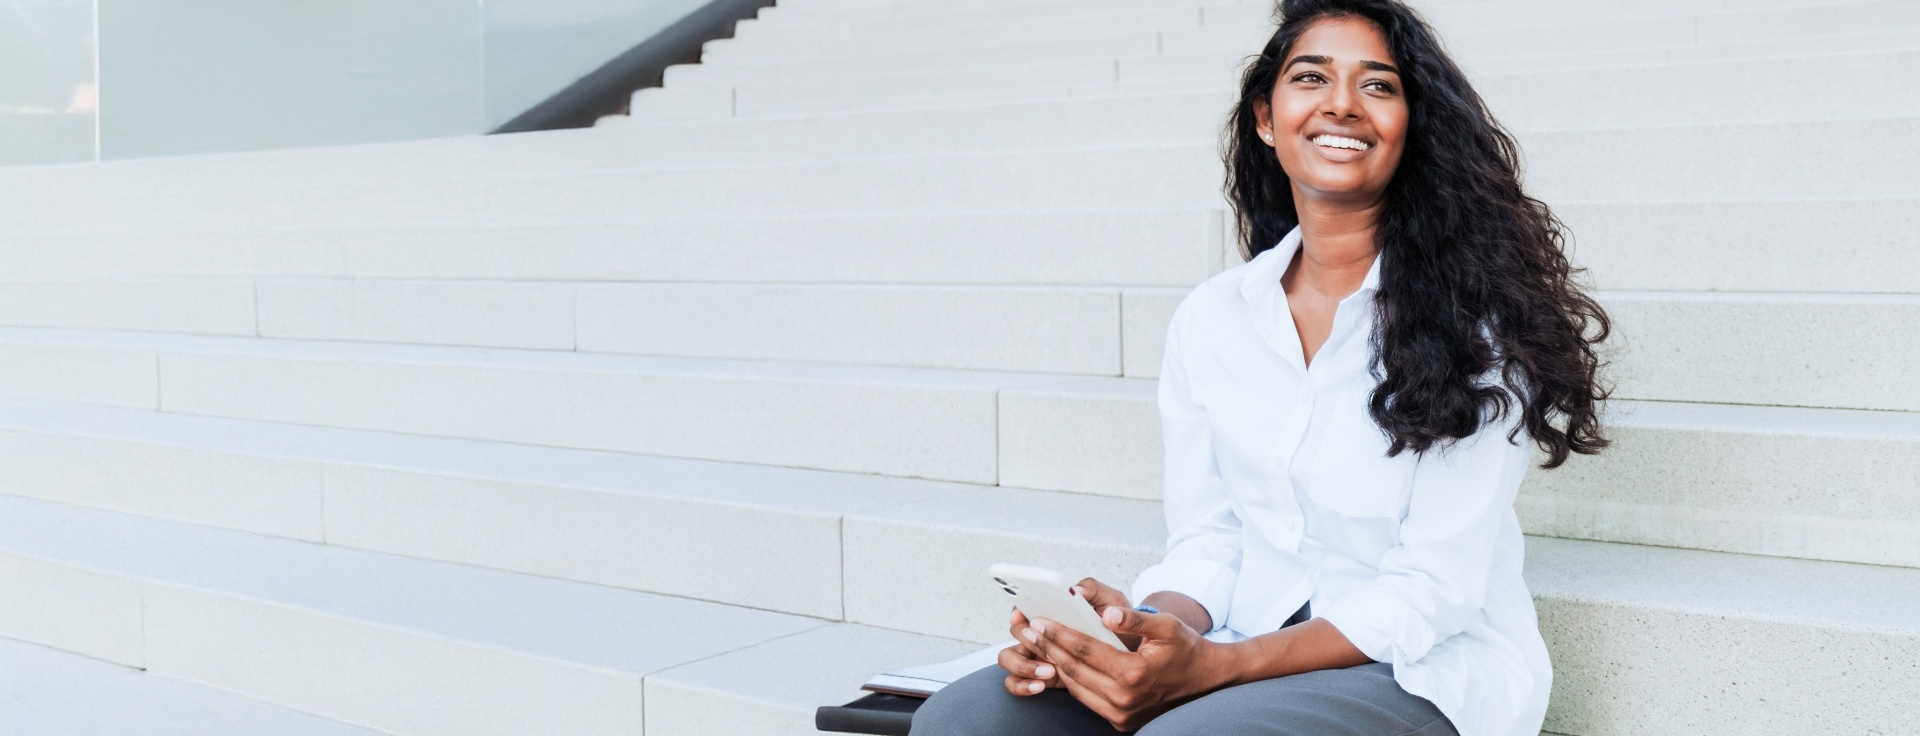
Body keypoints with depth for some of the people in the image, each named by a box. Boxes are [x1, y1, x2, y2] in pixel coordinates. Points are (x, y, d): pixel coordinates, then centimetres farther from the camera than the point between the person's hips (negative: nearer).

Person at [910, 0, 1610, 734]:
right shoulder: (1210, 317, 6)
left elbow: (1435, 588, -13)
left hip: (1428, 671, -3)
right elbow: (1206, 541, 7)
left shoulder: (1474, 312, -8)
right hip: (1249, 656, 4)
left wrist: (1213, 665, -24)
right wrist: (1157, 629, -17)